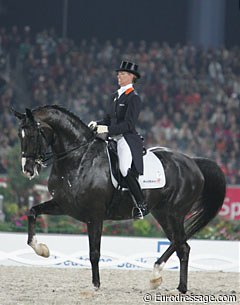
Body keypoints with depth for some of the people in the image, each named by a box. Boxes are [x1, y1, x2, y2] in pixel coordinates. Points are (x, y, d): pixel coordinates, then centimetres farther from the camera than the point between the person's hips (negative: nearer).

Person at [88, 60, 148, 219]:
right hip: (114, 138, 9)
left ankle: (142, 205, -14)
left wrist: (108, 129, -22)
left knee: (126, 172, -24)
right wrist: (98, 124, 0)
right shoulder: (116, 96, 17)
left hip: (128, 139, -9)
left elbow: (129, 124, -15)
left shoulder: (134, 98, -8)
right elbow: (109, 119, 20)